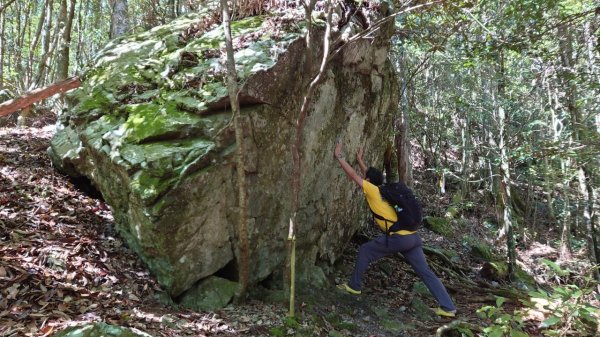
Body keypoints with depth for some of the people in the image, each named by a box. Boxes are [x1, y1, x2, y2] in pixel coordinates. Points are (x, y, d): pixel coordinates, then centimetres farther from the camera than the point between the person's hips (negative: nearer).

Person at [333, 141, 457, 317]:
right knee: (426, 272, 7)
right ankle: (448, 307, 3)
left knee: (364, 251, 10)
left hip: (398, 238, -8)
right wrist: (360, 161, 48)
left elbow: (352, 174, 4)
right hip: (413, 237, 8)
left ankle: (353, 286, 19)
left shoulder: (372, 190, 0)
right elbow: (371, 175, 41)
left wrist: (339, 156, 14)